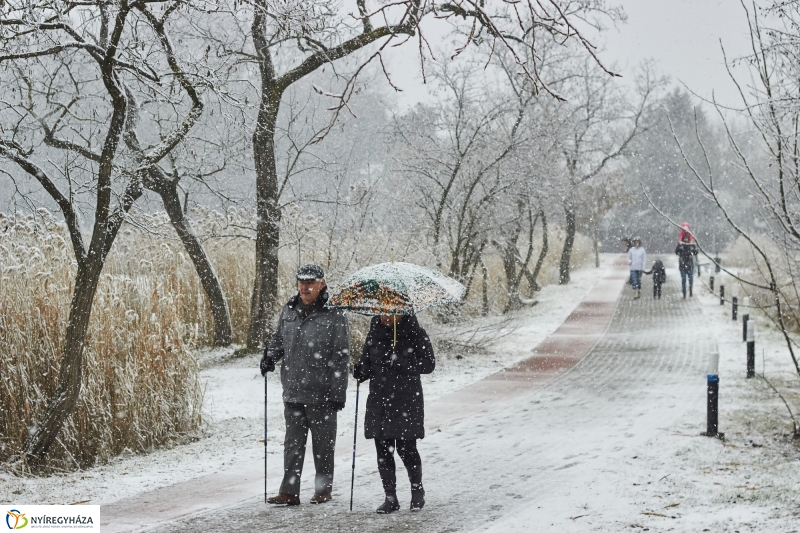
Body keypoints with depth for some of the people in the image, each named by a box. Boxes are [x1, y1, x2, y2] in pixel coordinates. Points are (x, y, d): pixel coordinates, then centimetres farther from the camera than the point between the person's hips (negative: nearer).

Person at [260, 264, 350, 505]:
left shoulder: (333, 315, -8)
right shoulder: (289, 311, 8)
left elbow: (341, 358, -8)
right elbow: (279, 339, 24)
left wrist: (338, 392, -11)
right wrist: (270, 355, 2)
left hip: (321, 393, -5)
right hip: (293, 391, 5)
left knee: (323, 444, 8)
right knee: (293, 443, 6)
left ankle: (323, 490, 19)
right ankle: (289, 492, 8)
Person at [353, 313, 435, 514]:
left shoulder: (414, 332, -6)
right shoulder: (375, 332, 6)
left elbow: (428, 364, -8)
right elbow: (367, 363, 13)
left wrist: (401, 364, -20)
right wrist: (360, 372, -9)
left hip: (406, 401, -4)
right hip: (379, 399, 4)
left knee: (406, 448, -3)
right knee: (383, 449, 3)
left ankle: (417, 490, 21)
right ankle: (390, 498, 13)